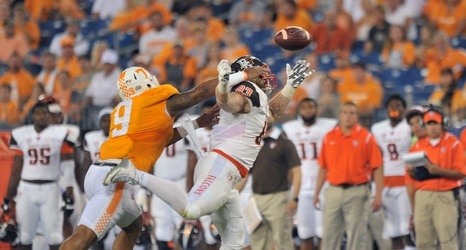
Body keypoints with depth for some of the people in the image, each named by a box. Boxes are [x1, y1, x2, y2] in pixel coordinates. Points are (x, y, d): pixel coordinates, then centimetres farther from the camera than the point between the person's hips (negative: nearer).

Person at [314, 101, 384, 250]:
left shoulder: (366, 137, -1)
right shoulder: (329, 138, 8)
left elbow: (377, 168, -3)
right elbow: (323, 168, 12)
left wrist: (378, 195, -10)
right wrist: (317, 193, 8)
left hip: (356, 192, -3)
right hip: (333, 191, 3)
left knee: (355, 236, 0)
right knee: (329, 234, 5)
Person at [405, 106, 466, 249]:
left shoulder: (453, 144, 1)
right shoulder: (417, 146, 12)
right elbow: (411, 179, 13)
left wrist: (439, 171, -19)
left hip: (445, 196, -4)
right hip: (422, 196, 4)